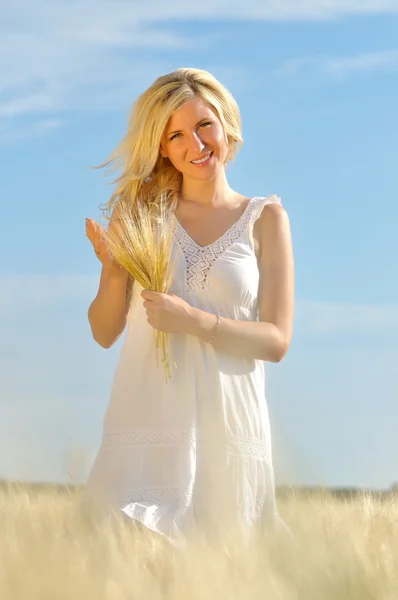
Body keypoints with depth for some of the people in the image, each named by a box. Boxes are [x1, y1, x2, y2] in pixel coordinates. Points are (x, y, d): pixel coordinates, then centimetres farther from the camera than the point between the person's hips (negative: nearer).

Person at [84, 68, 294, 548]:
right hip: (147, 416, 1)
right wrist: (114, 272, -11)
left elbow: (276, 341, -1)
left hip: (226, 422, 0)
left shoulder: (265, 219, 4)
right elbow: (104, 332, 7)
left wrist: (194, 320, -14)